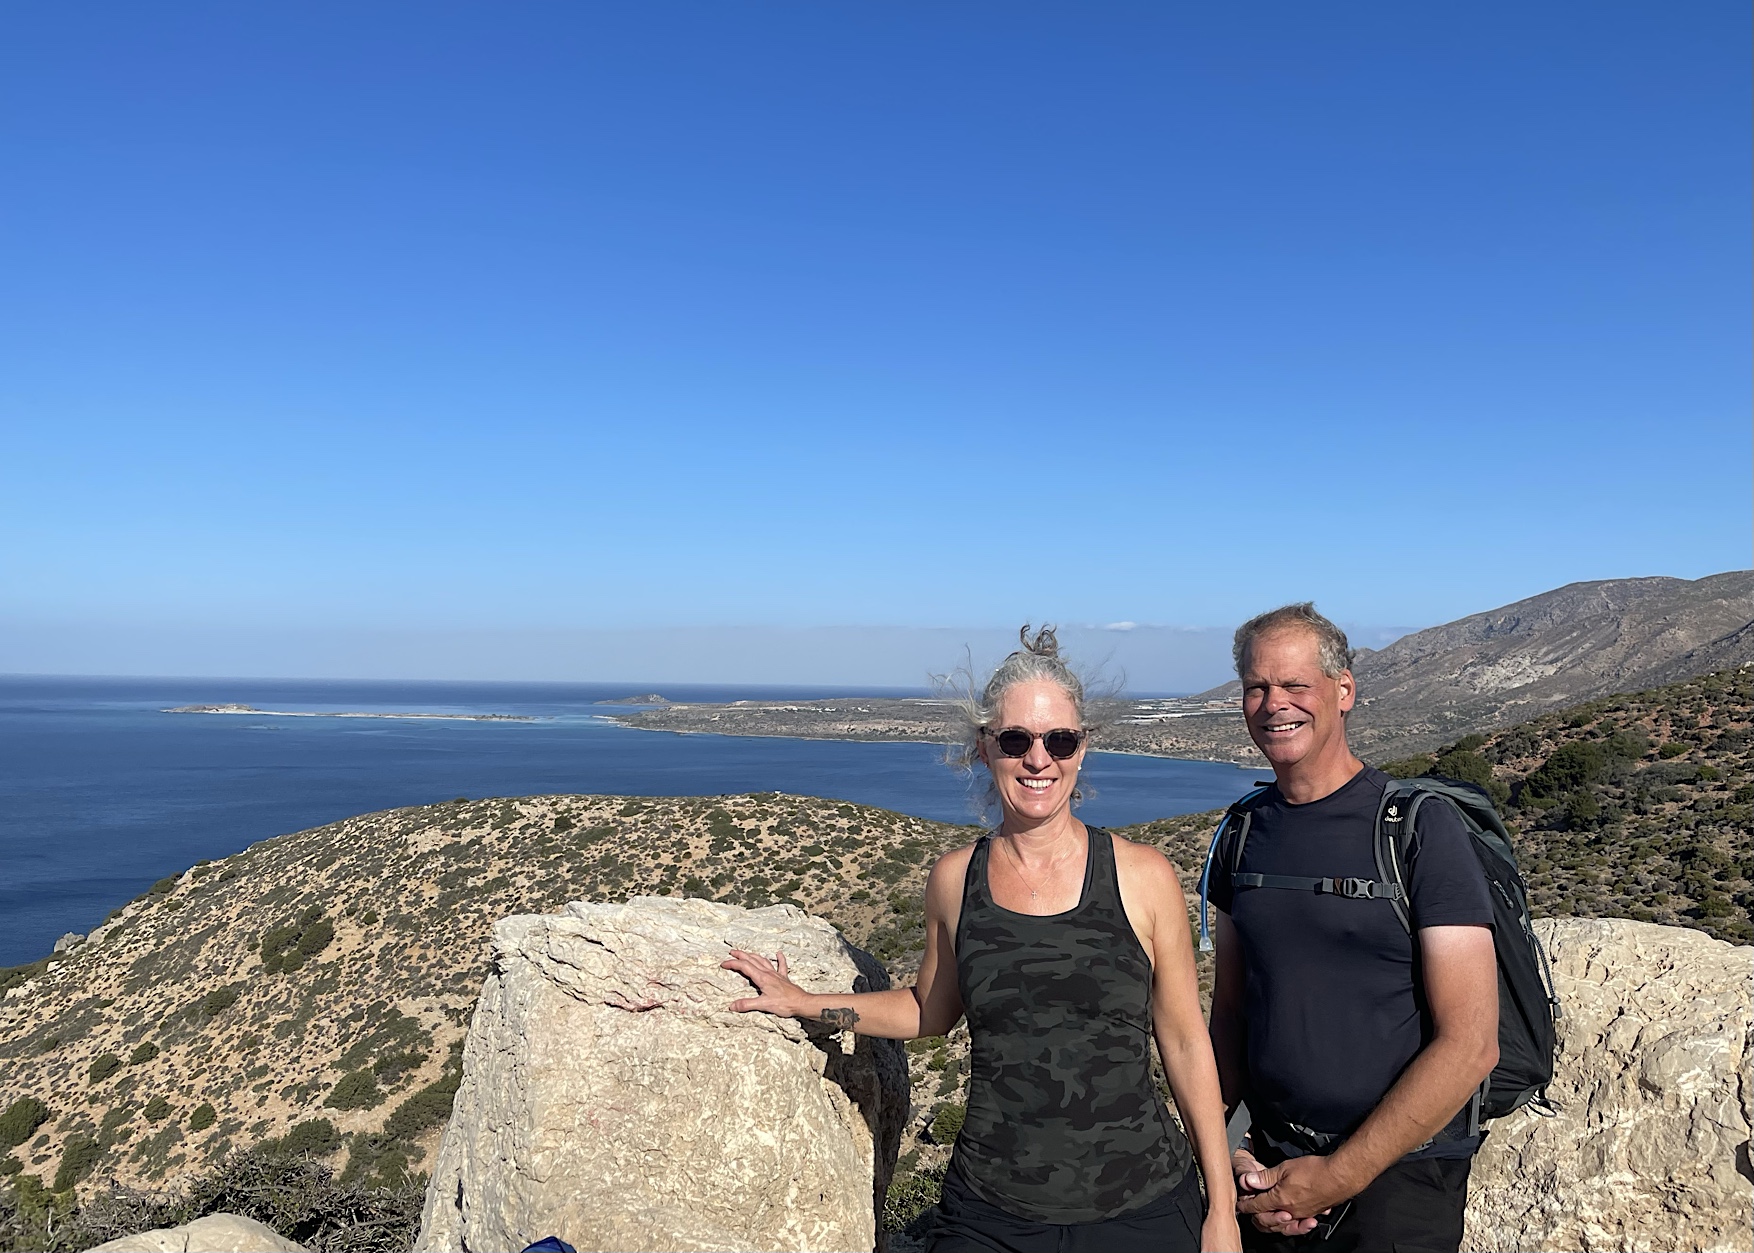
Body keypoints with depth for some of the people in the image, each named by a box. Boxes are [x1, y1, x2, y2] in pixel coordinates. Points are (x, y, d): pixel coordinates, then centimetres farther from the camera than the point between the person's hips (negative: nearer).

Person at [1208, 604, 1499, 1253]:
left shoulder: (1420, 827, -13)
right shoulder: (1244, 833, 1)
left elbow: (1470, 1044, -17)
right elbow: (1229, 1010, 7)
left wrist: (1339, 1176, -16)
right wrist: (1230, 1148, -6)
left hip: (1397, 1176, -4)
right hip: (1270, 1172, 4)